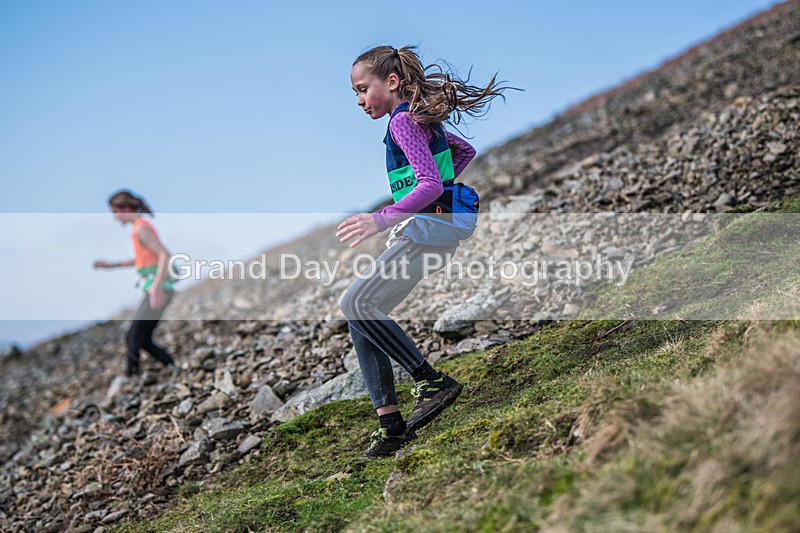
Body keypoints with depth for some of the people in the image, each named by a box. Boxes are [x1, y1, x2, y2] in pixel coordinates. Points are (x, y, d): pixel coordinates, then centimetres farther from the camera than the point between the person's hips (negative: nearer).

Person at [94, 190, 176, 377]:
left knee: (133, 338, -8)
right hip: (154, 290, 10)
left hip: (158, 291, -10)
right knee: (143, 339, 12)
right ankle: (174, 369, 14)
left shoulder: (141, 228, -12)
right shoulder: (142, 225, 17)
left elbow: (165, 255, -23)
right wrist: (113, 264, 27)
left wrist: (157, 286, -29)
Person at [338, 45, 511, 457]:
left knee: (356, 303, -17)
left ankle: (433, 382, -15)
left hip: (428, 228, -10)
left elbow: (430, 183, -23)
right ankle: (390, 424, 4)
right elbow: (466, 151, 34)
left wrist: (382, 218, -33)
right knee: (361, 316, 4)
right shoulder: (422, 118, 19)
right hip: (421, 229, 10)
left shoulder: (403, 121, -11)